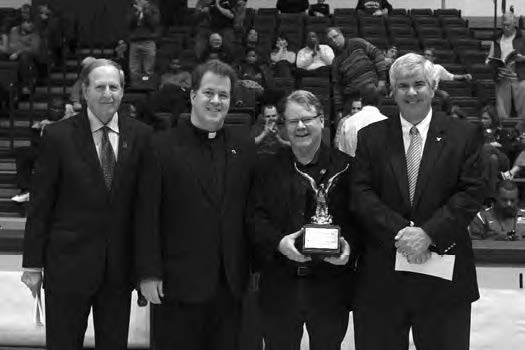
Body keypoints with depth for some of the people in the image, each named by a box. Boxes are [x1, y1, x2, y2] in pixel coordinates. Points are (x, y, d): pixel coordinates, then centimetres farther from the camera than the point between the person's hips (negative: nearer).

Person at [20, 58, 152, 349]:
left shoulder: (140, 136, 0)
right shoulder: (58, 135, -6)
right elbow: (40, 204, -4)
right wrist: (33, 264, -4)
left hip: (121, 265, 2)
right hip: (68, 261, -2)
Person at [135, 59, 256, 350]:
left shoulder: (245, 148, 8)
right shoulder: (162, 147, -2)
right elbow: (147, 216, -5)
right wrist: (148, 273, -9)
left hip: (231, 285, 3)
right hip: (178, 283, -3)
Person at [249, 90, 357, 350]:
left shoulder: (345, 167, 0)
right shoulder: (268, 169, 5)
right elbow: (256, 218, -1)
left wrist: (349, 245, -20)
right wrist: (278, 242, -19)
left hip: (331, 287, -1)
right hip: (279, 287, 1)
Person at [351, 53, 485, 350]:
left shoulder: (464, 135, 3)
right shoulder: (371, 137, 6)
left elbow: (472, 193, -5)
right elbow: (361, 194, -2)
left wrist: (428, 233, -17)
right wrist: (399, 233, -17)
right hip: (382, 278, 1)